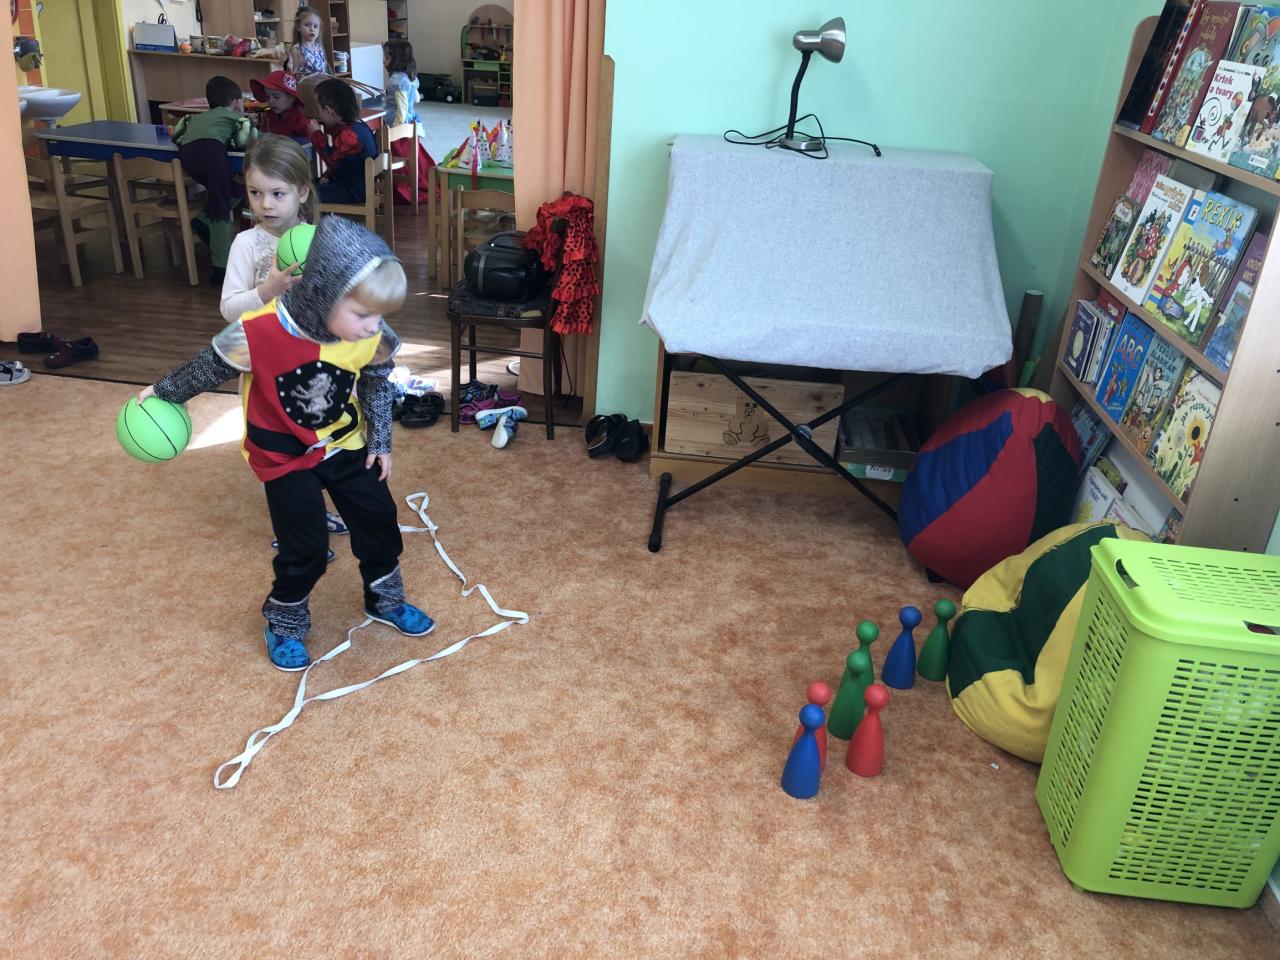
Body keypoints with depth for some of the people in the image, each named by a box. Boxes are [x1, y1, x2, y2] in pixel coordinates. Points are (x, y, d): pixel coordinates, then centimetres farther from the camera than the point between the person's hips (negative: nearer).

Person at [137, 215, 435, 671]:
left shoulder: (374, 337, -21)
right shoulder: (259, 333, -32)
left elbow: (377, 386, 0)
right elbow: (208, 367, -12)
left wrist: (380, 441, 5)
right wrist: (163, 392, 3)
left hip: (347, 445, 4)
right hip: (285, 455, -4)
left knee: (379, 520, 13)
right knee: (305, 546, 0)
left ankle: (386, 600, 39)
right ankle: (284, 625, 27)